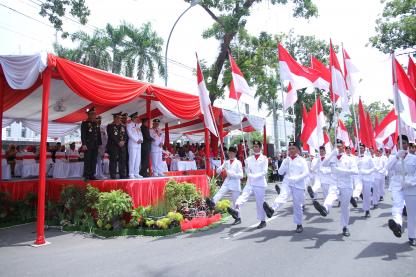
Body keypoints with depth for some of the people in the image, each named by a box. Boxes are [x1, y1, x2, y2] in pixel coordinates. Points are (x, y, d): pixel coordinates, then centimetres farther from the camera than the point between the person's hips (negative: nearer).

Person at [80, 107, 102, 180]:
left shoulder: (96, 124, 17)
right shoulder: (84, 123, 1)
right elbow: (83, 135, -5)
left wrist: (99, 144, 12)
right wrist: (84, 144, -13)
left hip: (95, 146, 5)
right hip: (88, 145, -5)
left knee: (94, 161, 5)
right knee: (87, 161, -4)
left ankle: (92, 175, 10)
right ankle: (86, 176, 0)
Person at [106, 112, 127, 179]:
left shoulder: (123, 126, 19)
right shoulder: (110, 126, 3)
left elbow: (125, 135, 12)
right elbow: (111, 136, -8)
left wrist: (123, 141, -6)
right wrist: (118, 142, -14)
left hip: (122, 146, 5)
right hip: (113, 146, -5)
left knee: (123, 161, 3)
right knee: (113, 161, -5)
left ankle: (123, 175, 8)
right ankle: (113, 176, -1)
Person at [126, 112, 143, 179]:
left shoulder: (138, 125, 22)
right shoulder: (129, 124, 1)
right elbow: (130, 134, -9)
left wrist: (141, 139, -1)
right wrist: (136, 140, -13)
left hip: (139, 144, 7)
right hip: (132, 144, -7)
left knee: (138, 159, 4)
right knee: (132, 159, -10)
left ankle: (136, 173, 9)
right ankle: (131, 174, -5)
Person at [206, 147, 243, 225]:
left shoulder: (238, 163, -4)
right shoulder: (226, 162, 10)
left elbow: (240, 175, -11)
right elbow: (218, 171, 7)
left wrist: (230, 173, -20)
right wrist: (221, 169, -16)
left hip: (235, 184, -3)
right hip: (227, 182, 3)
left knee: (235, 202, 4)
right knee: (220, 192, -27)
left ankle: (238, 218, 18)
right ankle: (212, 203, -51)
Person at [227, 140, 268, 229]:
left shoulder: (264, 158, 2)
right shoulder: (249, 159, 13)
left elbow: (264, 171, -7)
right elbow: (247, 171, 10)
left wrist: (254, 176, -16)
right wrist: (250, 176, -10)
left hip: (260, 183, -2)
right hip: (250, 183, 3)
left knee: (260, 203, 4)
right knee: (243, 196, -22)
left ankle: (263, 221, 17)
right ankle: (236, 210, -41)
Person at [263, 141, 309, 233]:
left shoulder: (302, 160, 4)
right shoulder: (286, 160, 14)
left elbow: (306, 173, -5)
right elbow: (280, 172, 9)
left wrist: (296, 178, -17)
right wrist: (285, 164, -7)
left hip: (298, 185, -1)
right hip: (287, 183, 1)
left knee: (297, 205, 5)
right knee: (282, 196, -27)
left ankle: (299, 225, 20)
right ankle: (272, 209, -52)